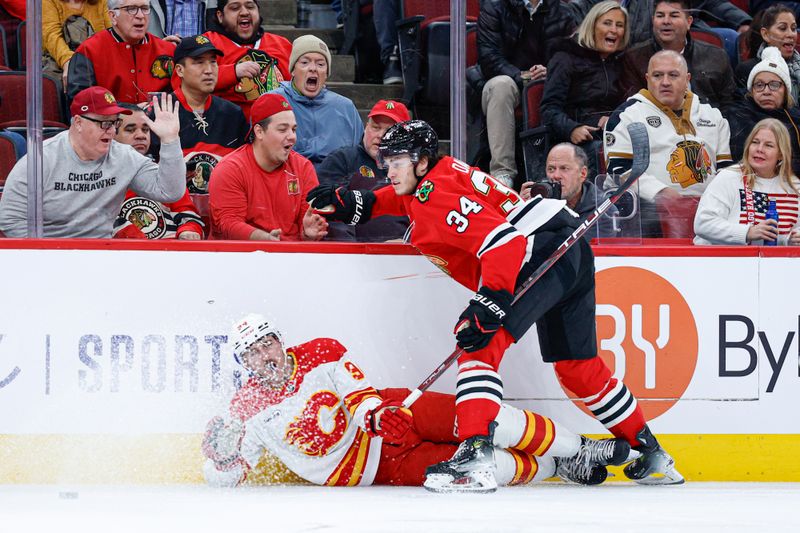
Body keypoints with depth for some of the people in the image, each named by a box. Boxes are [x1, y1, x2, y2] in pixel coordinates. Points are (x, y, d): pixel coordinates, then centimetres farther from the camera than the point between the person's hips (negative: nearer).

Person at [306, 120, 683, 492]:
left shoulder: (438, 192, -16)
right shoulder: (424, 184, 13)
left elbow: (504, 241, -26)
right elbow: (396, 199, 39)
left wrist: (489, 303, -34)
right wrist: (350, 205, 23)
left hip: (544, 249, -11)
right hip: (568, 252, 11)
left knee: (481, 340, -21)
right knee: (578, 367, 20)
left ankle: (475, 454, -35)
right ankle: (649, 453, 30)